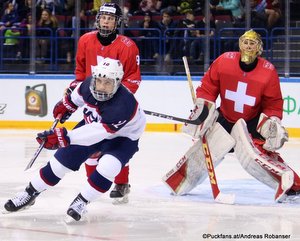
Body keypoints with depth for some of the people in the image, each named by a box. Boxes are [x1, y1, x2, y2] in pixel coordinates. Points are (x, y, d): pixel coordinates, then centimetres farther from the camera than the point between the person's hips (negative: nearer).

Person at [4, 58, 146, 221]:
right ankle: (30, 194, 18)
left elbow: (98, 132, -46)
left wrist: (64, 137, -51)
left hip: (122, 138, -5)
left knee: (107, 167, -31)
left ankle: (81, 202, -10)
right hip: (92, 125, 5)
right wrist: (66, 104, 18)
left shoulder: (123, 105, -41)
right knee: (62, 159, 1)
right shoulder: (89, 84, -22)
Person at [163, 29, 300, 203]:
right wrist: (202, 108, -9)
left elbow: (273, 103, -6)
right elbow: (208, 87, -2)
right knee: (203, 152, 4)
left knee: (254, 154, -24)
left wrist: (272, 123, -18)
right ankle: (178, 182, 26)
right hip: (224, 118, 3)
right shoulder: (224, 61, -13)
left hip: (252, 122, -2)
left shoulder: (268, 71, -15)